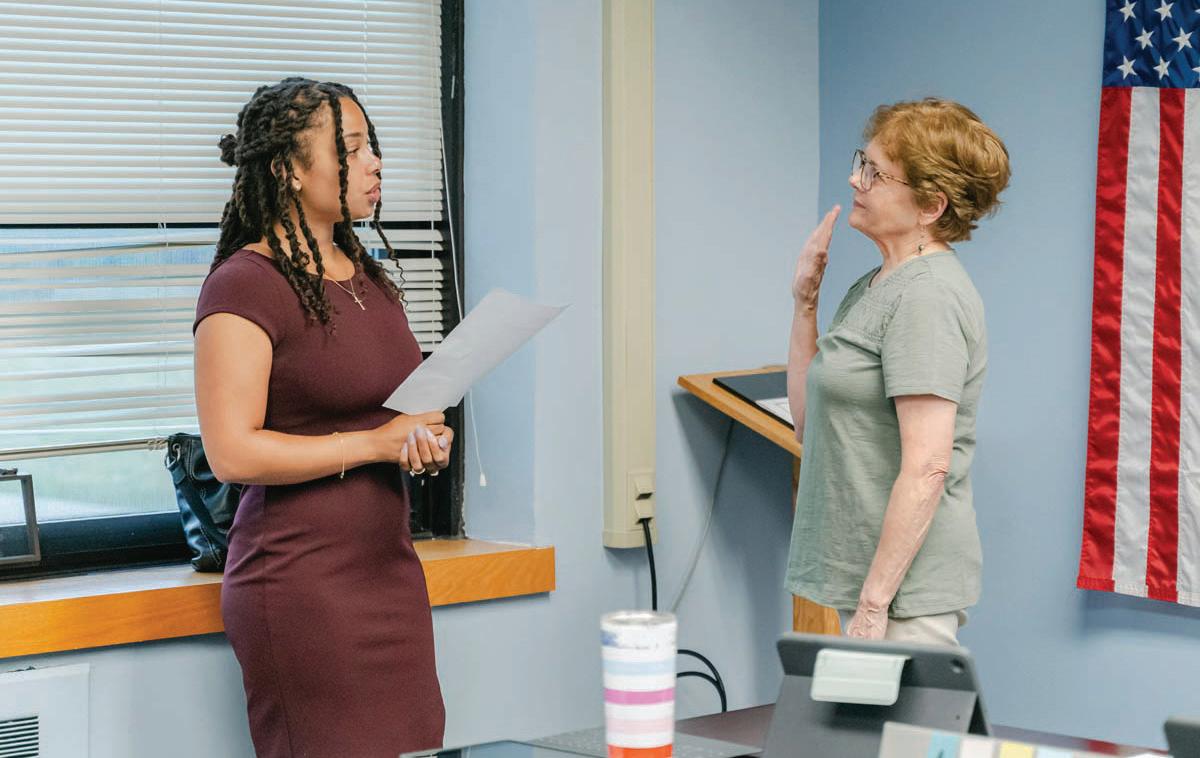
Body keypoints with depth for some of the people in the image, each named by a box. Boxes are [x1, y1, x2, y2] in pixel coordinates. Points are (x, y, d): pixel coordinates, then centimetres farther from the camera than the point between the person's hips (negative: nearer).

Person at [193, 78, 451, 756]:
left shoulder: (367, 278, 15)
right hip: (302, 586, -8)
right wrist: (376, 443, -16)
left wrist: (428, 439, 4)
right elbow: (232, 452, -19)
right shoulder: (245, 285, -12)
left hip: (389, 568, 8)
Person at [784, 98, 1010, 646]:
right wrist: (805, 302, 10)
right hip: (863, 579, 10)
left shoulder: (927, 297, -17)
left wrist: (874, 601, -23)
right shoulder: (875, 287, 13)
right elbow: (808, 423, 17)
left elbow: (927, 468, -23)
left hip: (903, 586, -10)